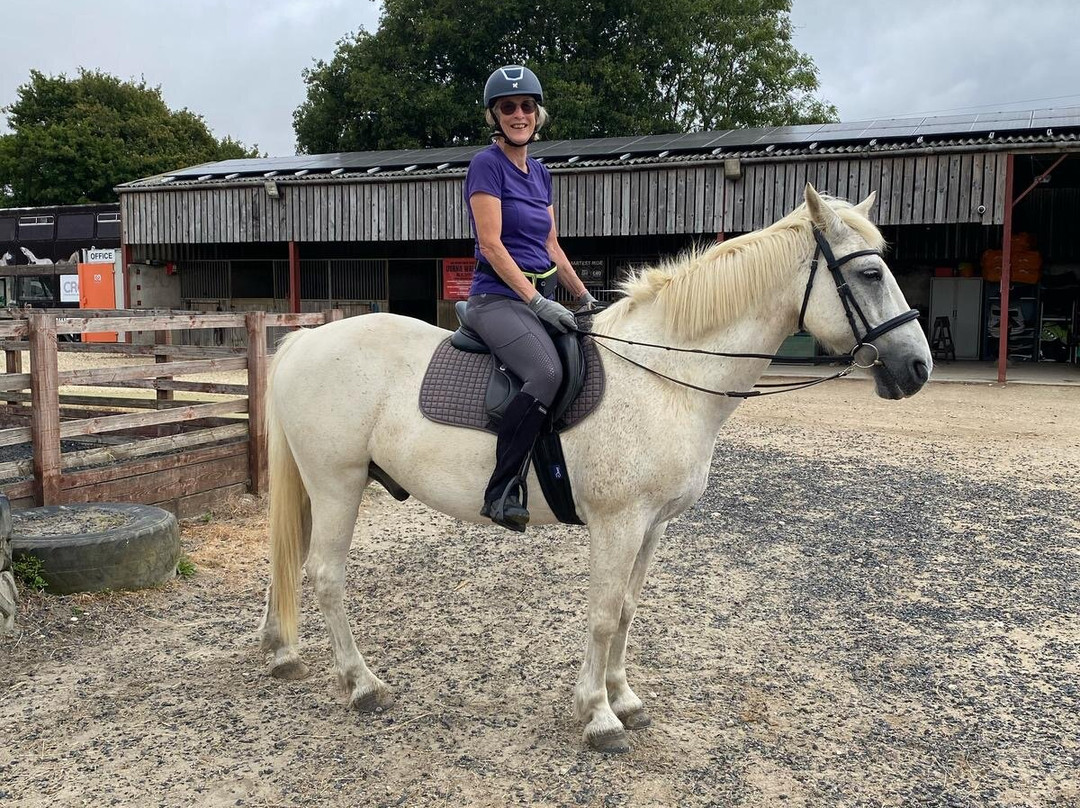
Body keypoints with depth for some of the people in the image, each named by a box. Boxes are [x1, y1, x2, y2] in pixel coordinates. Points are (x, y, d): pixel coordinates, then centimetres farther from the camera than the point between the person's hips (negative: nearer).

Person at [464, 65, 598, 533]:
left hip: (540, 296, 9)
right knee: (546, 374, -33)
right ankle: (502, 491, -26)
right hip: (499, 298, -9)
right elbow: (491, 244, -14)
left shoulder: (540, 174, 18)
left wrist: (585, 297, 18)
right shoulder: (487, 165, -5)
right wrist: (538, 302, -19)